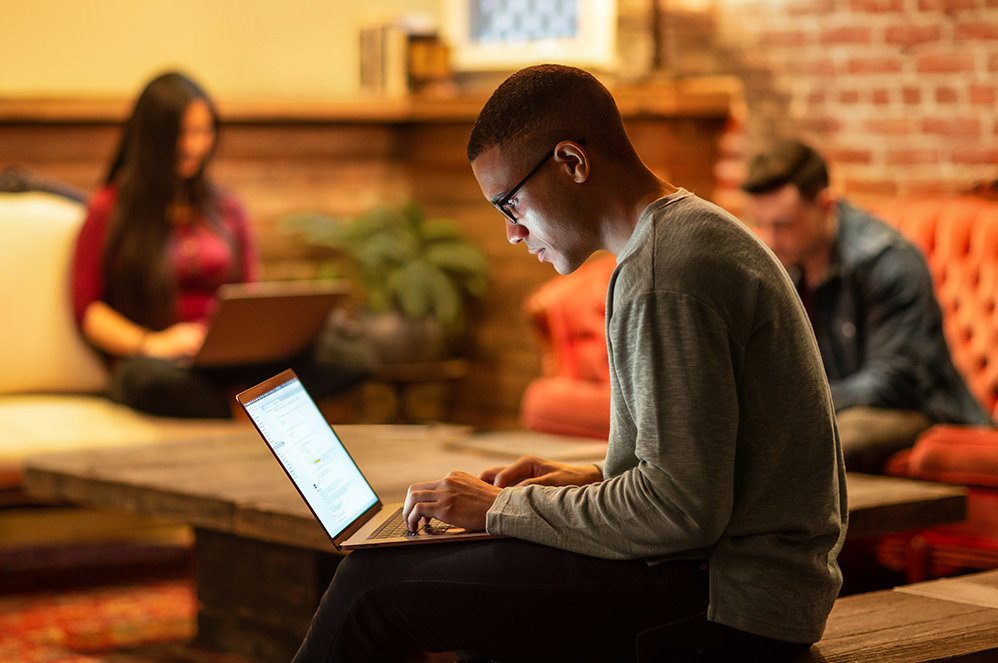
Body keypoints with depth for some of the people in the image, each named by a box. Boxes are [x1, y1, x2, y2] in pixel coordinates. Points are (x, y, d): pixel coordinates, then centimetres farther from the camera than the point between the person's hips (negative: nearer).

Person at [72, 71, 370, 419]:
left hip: (225, 362, 3)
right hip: (157, 363, -3)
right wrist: (149, 344, -13)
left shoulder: (226, 209, 19)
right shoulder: (109, 210, 7)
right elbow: (87, 308, 3)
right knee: (147, 377, -43)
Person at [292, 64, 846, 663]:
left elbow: (682, 511, -23)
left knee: (373, 585, -8)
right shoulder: (695, 229, 15)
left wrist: (503, 508, -12)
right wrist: (598, 477, 11)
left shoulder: (667, 276, -19)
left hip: (728, 606, -10)